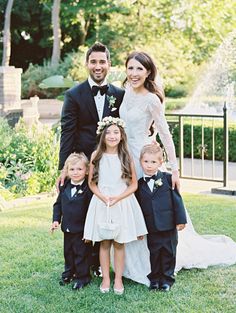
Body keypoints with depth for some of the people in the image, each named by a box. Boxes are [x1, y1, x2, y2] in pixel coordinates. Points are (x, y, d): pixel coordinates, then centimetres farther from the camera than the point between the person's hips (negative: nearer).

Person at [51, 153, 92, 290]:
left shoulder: (88, 188, -18)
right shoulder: (65, 187, 2)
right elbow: (58, 204, 13)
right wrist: (56, 220, 4)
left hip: (82, 229, -6)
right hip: (67, 228, 7)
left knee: (81, 253, 5)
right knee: (68, 252, 20)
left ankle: (83, 277, 19)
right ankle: (69, 273, 37)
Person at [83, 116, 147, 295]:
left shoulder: (126, 156, -3)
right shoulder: (96, 155, -1)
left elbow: (133, 184, -1)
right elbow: (92, 183, 1)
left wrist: (117, 198, -14)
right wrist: (103, 197, -14)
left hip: (122, 203, 0)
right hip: (101, 203, 1)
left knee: (119, 243, 6)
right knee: (104, 243, 8)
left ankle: (118, 279, 17)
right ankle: (106, 278, 19)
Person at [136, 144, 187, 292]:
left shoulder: (168, 178, -5)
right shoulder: (139, 184, 2)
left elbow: (177, 199, -3)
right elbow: (138, 206, 6)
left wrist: (181, 220, -5)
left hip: (168, 225, -2)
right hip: (151, 228, 2)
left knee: (168, 252, 8)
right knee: (154, 253, 10)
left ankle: (167, 278, 21)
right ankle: (154, 279, 23)